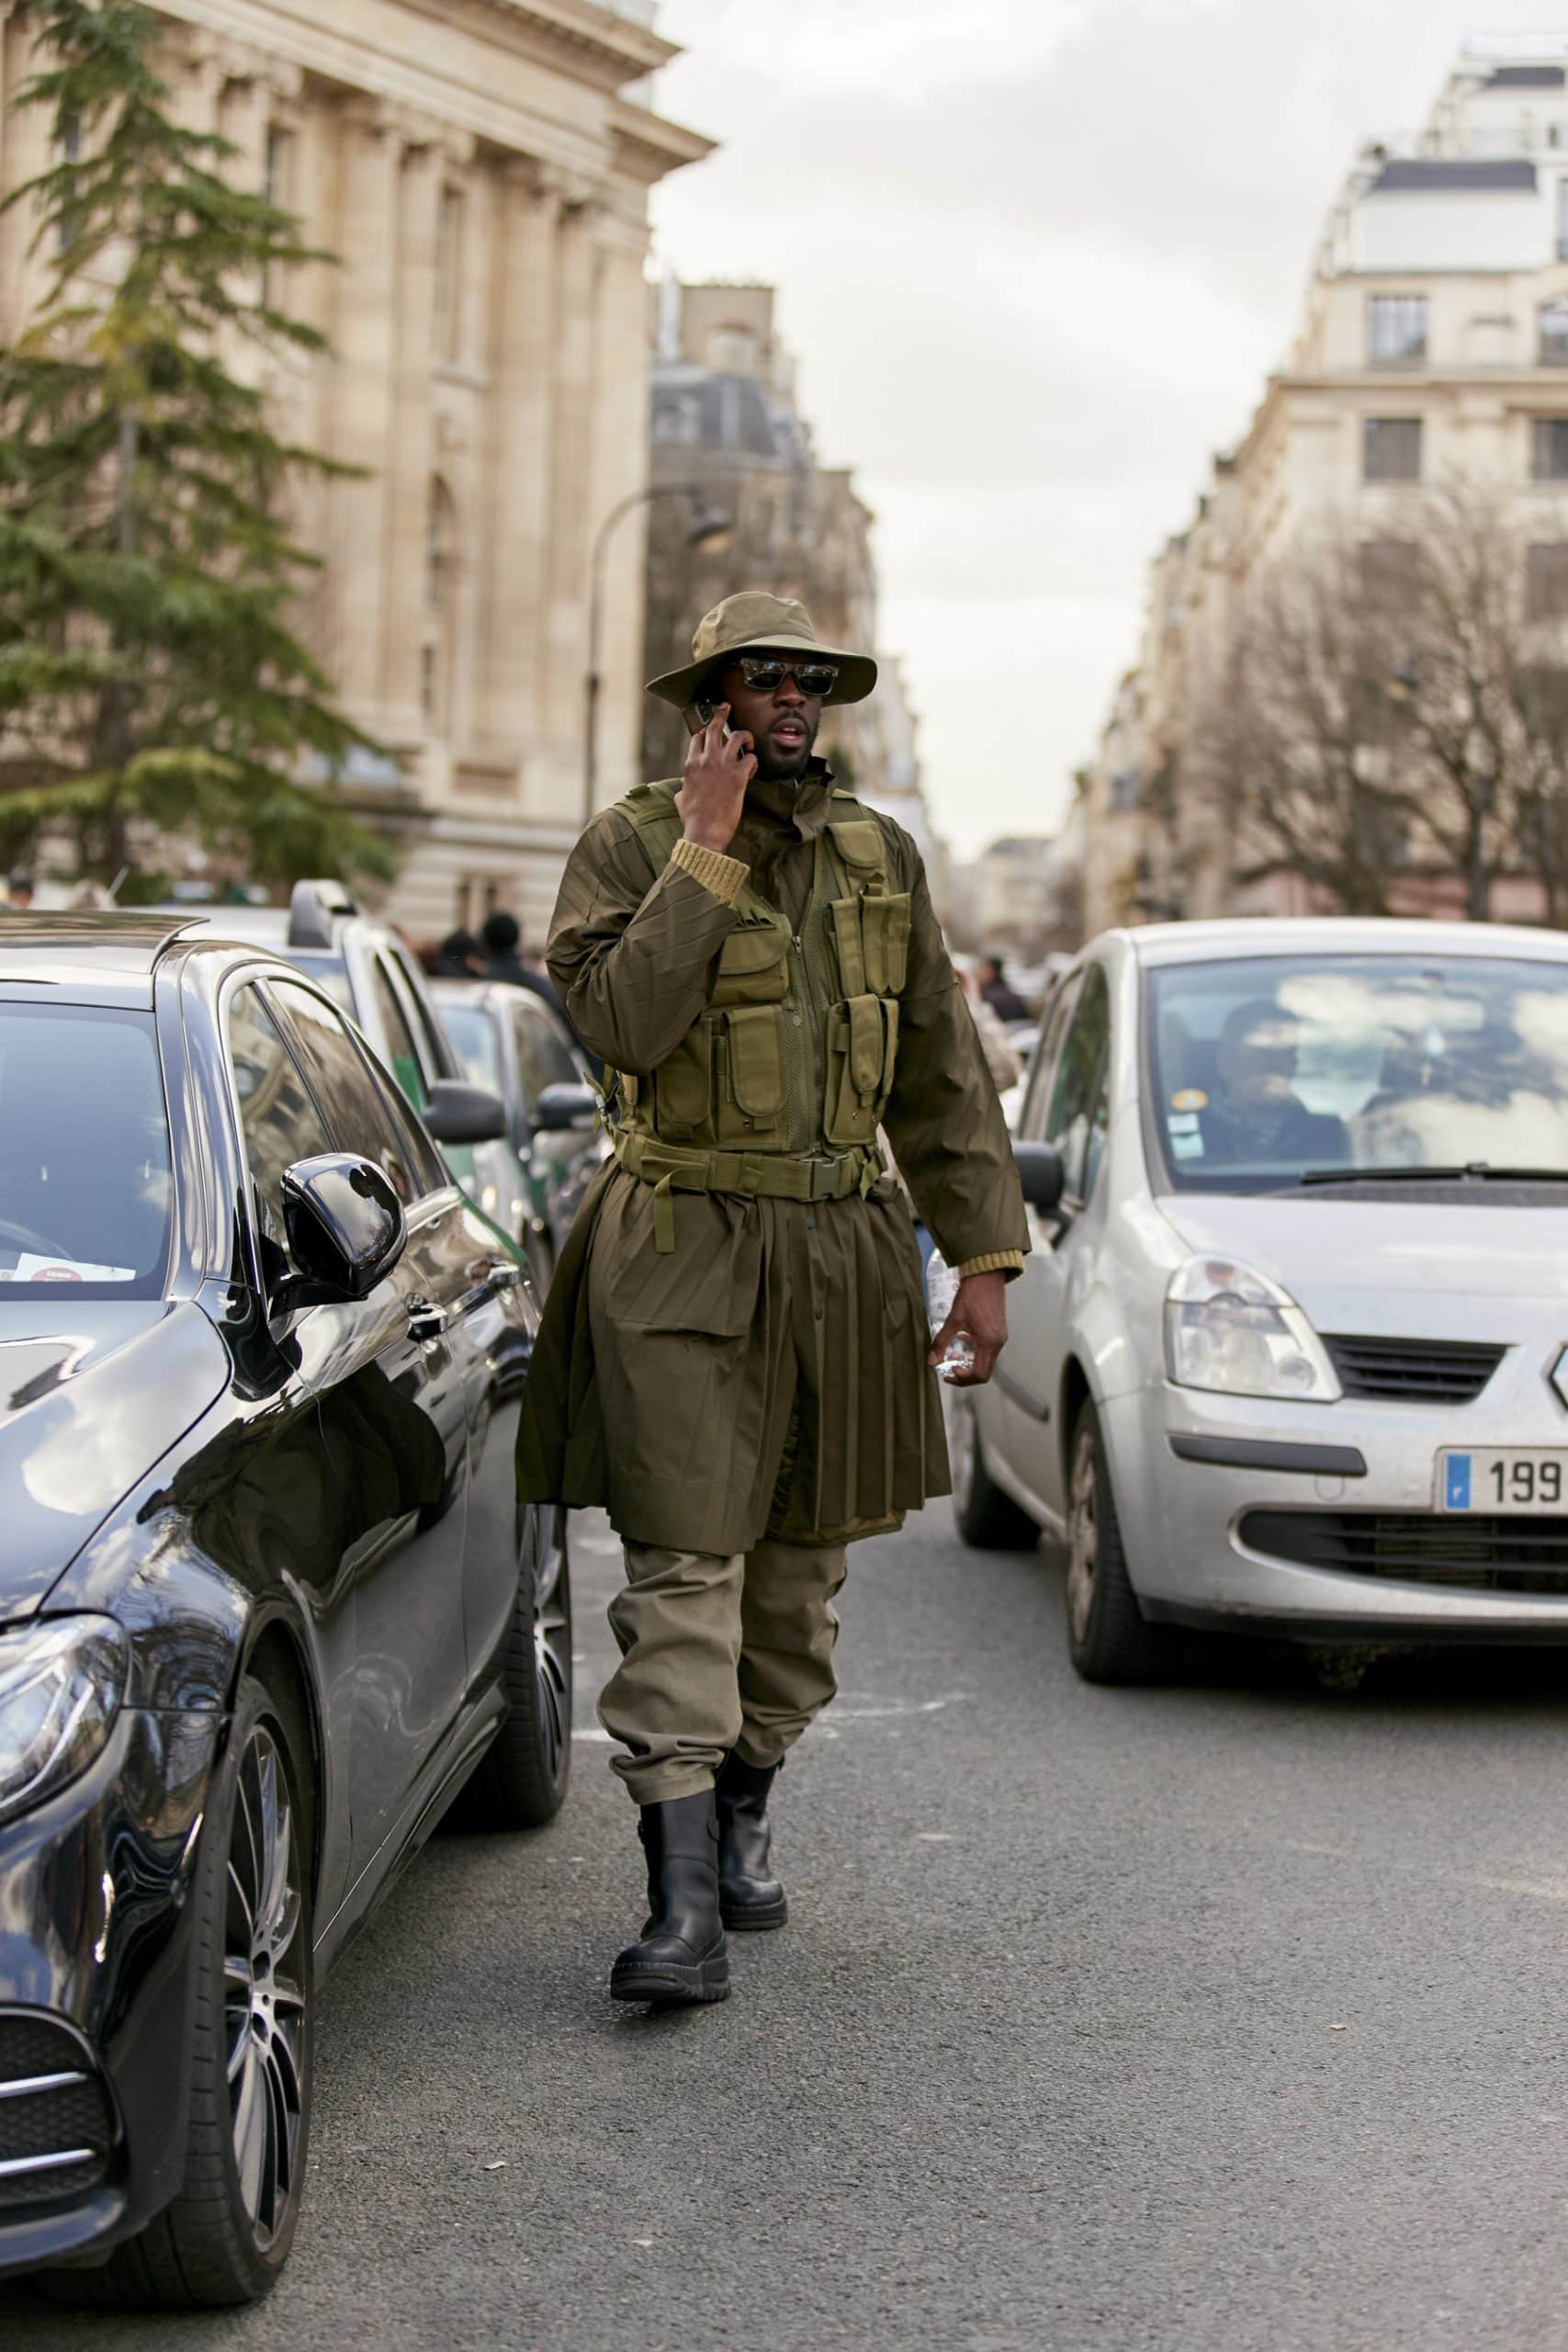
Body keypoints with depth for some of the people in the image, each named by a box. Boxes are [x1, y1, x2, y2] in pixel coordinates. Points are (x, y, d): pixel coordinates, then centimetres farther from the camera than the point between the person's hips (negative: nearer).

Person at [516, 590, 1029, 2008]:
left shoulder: (881, 856, 10)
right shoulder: (632, 846, -2)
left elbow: (941, 1075, 12)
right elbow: (619, 1018, -20)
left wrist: (986, 1256, 6)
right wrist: (708, 847, -17)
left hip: (843, 1253, 4)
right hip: (683, 1254, -4)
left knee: (801, 1570, 12)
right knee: (683, 1573, -10)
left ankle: (743, 1823, 32)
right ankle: (686, 1911, -12)